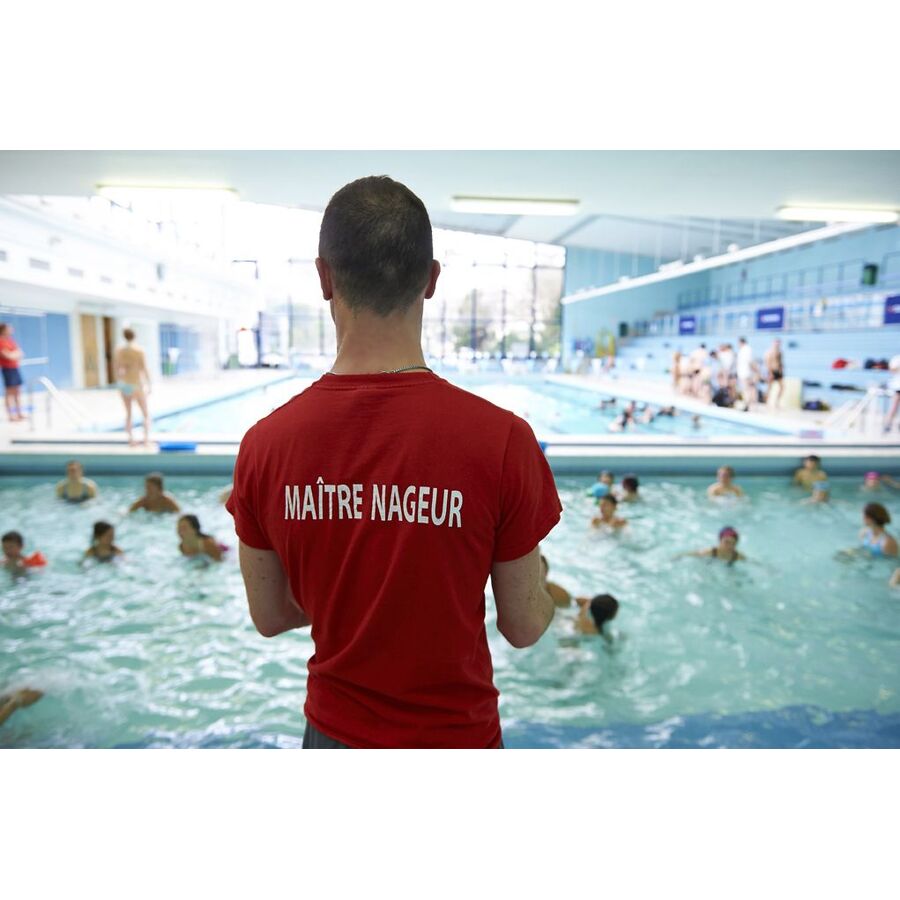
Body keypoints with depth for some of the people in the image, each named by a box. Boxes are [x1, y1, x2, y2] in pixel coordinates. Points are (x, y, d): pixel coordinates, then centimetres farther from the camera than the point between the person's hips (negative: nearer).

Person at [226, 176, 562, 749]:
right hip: (455, 732, -1)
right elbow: (524, 628, -13)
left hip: (335, 729, 2)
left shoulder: (265, 443, -17)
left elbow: (270, 616, -4)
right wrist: (541, 590, 8)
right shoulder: (502, 438, -26)